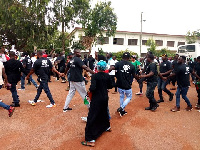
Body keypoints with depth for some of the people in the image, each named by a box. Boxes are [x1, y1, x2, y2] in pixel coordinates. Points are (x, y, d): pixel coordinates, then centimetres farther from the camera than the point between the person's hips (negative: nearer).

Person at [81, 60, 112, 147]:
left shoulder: (94, 76, -17)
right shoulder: (107, 76, 0)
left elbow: (92, 88, -25)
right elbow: (110, 86, 9)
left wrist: (90, 90, -5)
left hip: (96, 98, -6)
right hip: (105, 97, 7)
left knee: (91, 117, -2)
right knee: (103, 112, 31)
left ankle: (90, 140, -1)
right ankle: (107, 126, 53)